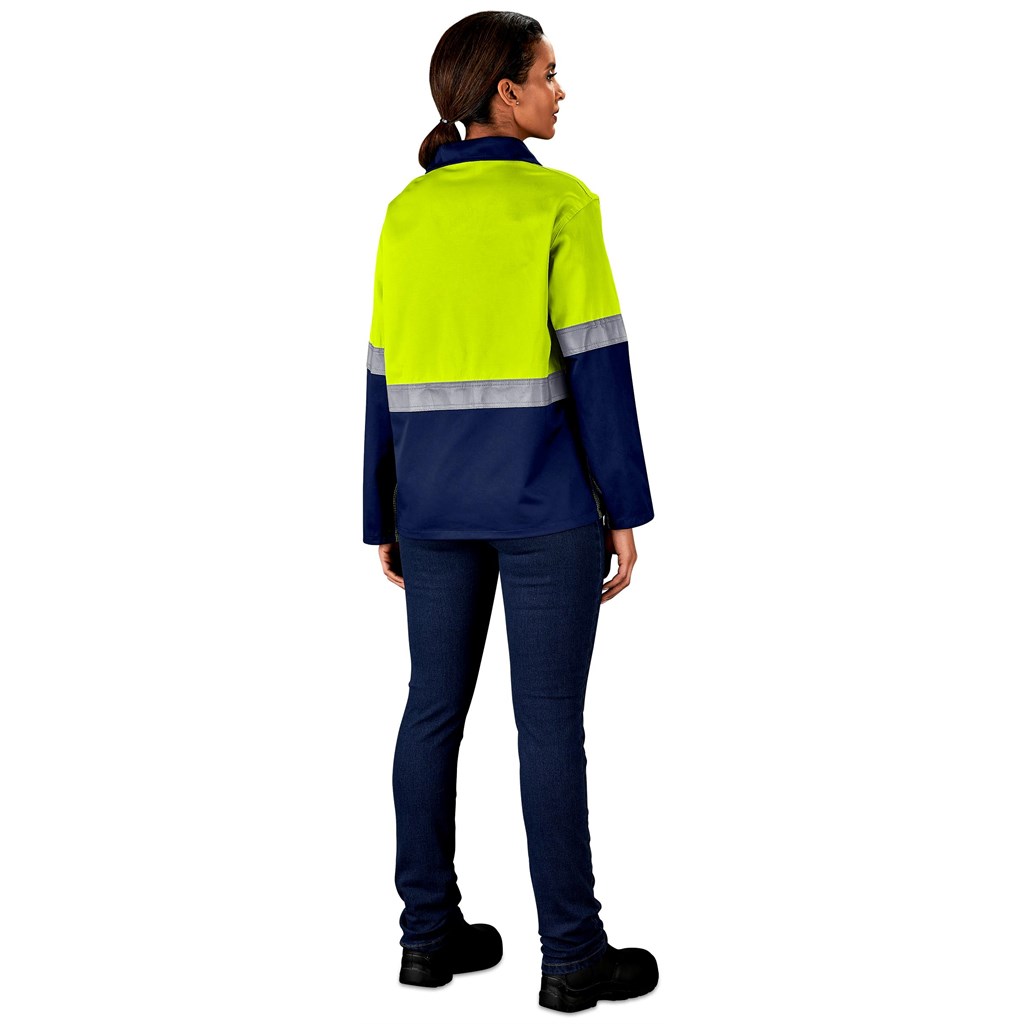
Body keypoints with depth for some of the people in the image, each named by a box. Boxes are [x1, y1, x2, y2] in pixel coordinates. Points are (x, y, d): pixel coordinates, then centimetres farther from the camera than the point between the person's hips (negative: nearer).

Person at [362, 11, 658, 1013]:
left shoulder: (408, 214, 4)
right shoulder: (561, 205, -11)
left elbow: (386, 376, 5)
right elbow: (596, 363, -13)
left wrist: (383, 516, 11)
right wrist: (624, 509, -7)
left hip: (438, 493, 5)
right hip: (542, 495, -5)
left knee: (435, 707, 13)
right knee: (551, 720, 1)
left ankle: (429, 931, 19)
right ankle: (572, 955, 8)